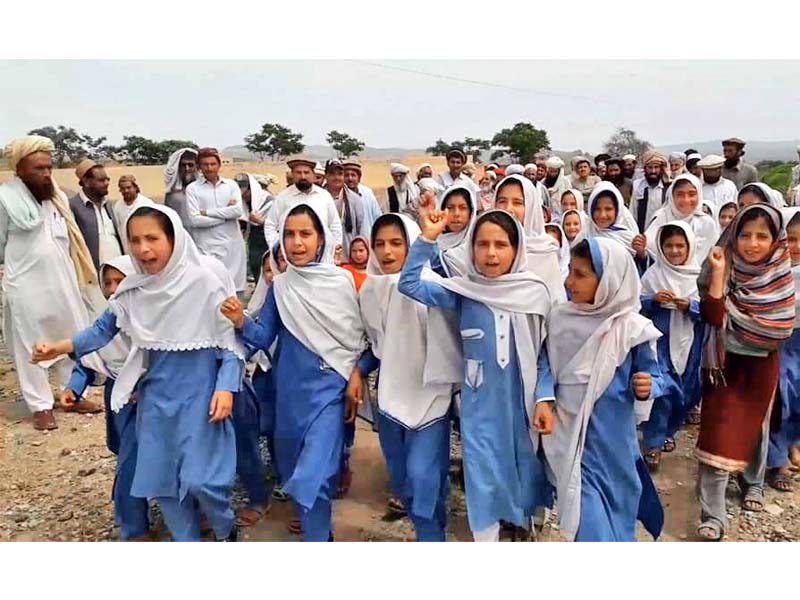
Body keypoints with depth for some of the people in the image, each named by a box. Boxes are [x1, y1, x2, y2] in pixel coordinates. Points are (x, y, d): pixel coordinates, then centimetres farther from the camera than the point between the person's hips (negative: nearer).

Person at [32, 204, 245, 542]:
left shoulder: (206, 279, -15)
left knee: (200, 478, -7)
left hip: (199, 391, -5)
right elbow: (104, 329, 11)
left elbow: (230, 337, -12)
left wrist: (225, 387, -18)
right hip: (156, 393, 5)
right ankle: (187, 541, 32)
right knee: (159, 477, 10)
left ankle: (226, 532, 25)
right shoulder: (131, 290, 0)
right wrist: (60, 348, -3)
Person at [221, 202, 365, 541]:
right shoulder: (279, 286, 1)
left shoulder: (342, 280, -5)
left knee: (313, 472, -11)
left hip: (329, 386, -3)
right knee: (292, 466, 16)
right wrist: (241, 322, -18)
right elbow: (265, 338, 1)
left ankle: (317, 536, 9)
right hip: (291, 388, 4)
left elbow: (358, 335, 1)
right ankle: (315, 522, 42)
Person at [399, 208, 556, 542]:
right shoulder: (463, 292, -4)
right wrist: (427, 239, -17)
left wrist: (544, 399, -6)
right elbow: (409, 285, -10)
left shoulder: (535, 292, -5)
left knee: (526, 471, 17)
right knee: (483, 480, 6)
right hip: (480, 405, -1)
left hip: (522, 402, 1)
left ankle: (525, 527, 43)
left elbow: (544, 351, 1)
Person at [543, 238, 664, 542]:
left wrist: (645, 388, -23)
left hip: (610, 436, -1)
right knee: (587, 515, 3)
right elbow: (547, 366, 7)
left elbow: (651, 373, -2)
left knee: (613, 509, 16)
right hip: (569, 431, 1)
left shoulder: (631, 327, -12)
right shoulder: (559, 317, -4)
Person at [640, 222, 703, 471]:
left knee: (685, 392, 14)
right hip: (659, 341, -3)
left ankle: (669, 431, 39)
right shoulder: (653, 274, -3)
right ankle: (653, 443, 5)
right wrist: (653, 299, -21)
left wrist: (690, 305, -18)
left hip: (689, 343, 3)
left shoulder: (699, 275, 0)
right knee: (661, 391, -9)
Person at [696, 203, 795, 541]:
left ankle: (752, 484, 45)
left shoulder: (783, 276, -5)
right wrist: (718, 273, -25)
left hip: (762, 364, 2)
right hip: (726, 362, -2)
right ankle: (713, 515, -4)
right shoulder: (726, 268, -9)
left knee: (755, 425, 19)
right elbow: (712, 317, -21)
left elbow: (783, 327, -9)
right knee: (719, 433, -8)